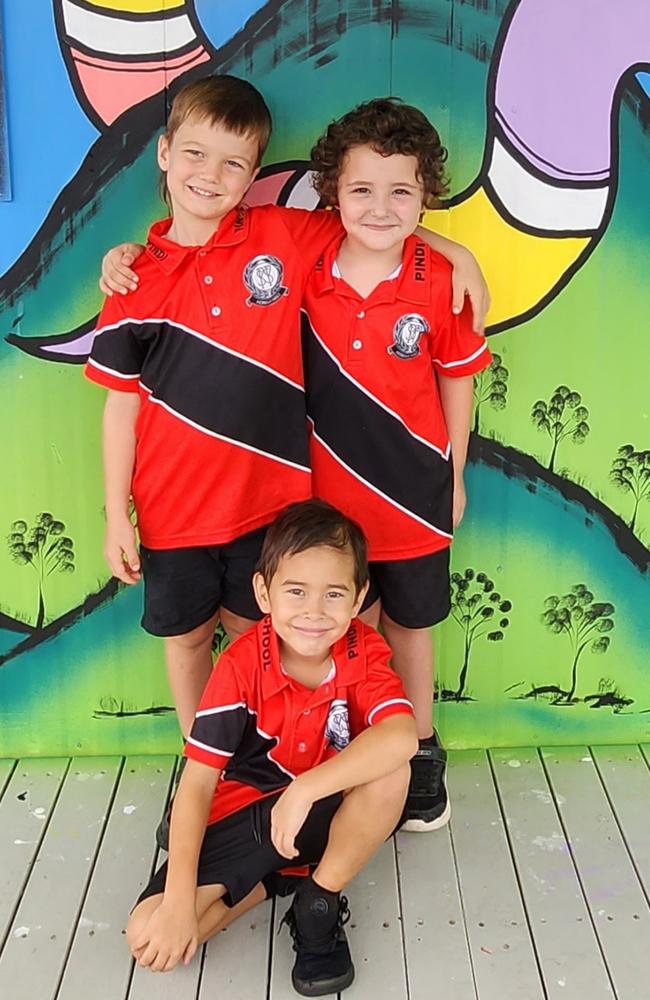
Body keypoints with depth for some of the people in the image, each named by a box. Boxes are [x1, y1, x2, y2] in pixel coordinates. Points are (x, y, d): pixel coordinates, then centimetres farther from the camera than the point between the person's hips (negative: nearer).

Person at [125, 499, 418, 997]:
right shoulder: (241, 665, -18)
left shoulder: (365, 654, -15)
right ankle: (271, 882, 5)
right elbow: (197, 782, -17)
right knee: (149, 938, -19)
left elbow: (402, 736, -36)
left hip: (330, 814, 0)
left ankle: (319, 903, -11)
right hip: (243, 816, 0)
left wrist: (305, 789, -42)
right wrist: (179, 900, -24)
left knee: (391, 768, -33)